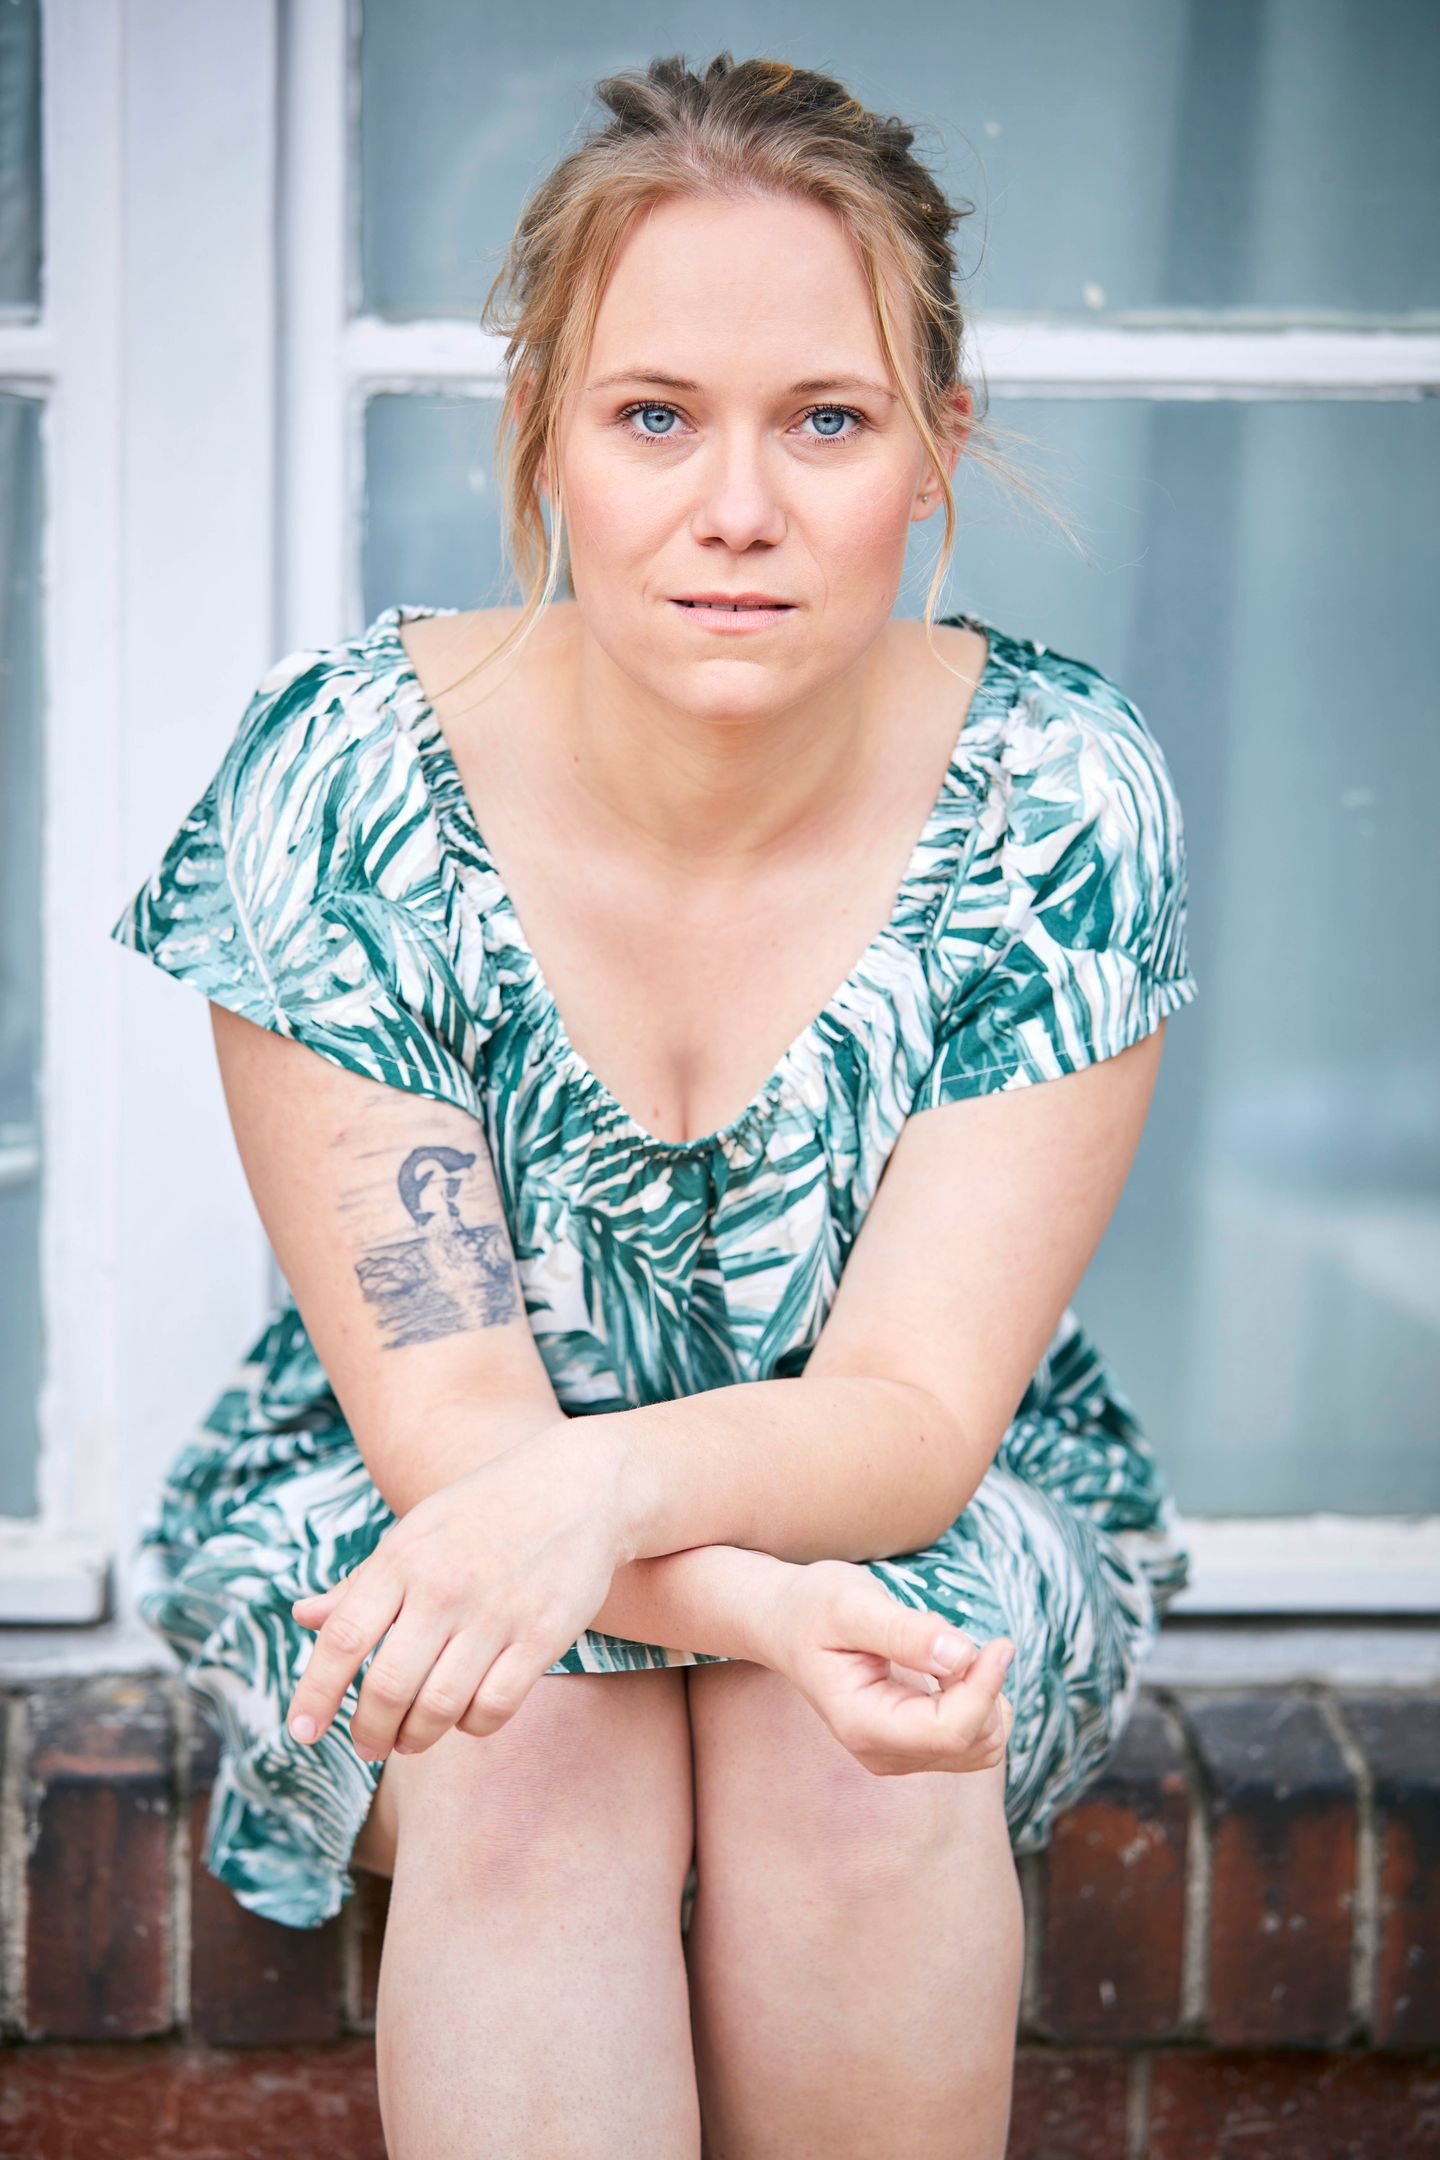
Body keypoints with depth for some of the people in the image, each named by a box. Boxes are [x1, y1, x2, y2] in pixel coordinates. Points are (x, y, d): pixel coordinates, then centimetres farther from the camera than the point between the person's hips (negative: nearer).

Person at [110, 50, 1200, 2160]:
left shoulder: (1061, 801, -17)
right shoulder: (338, 774, -19)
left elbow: (917, 1412, -20)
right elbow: (437, 1407, -19)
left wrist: (608, 1476, -42)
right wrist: (760, 1602, -39)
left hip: (931, 1528, 1)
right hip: (406, 1517, 0)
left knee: (876, 1748, -31)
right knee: (530, 1753, -32)